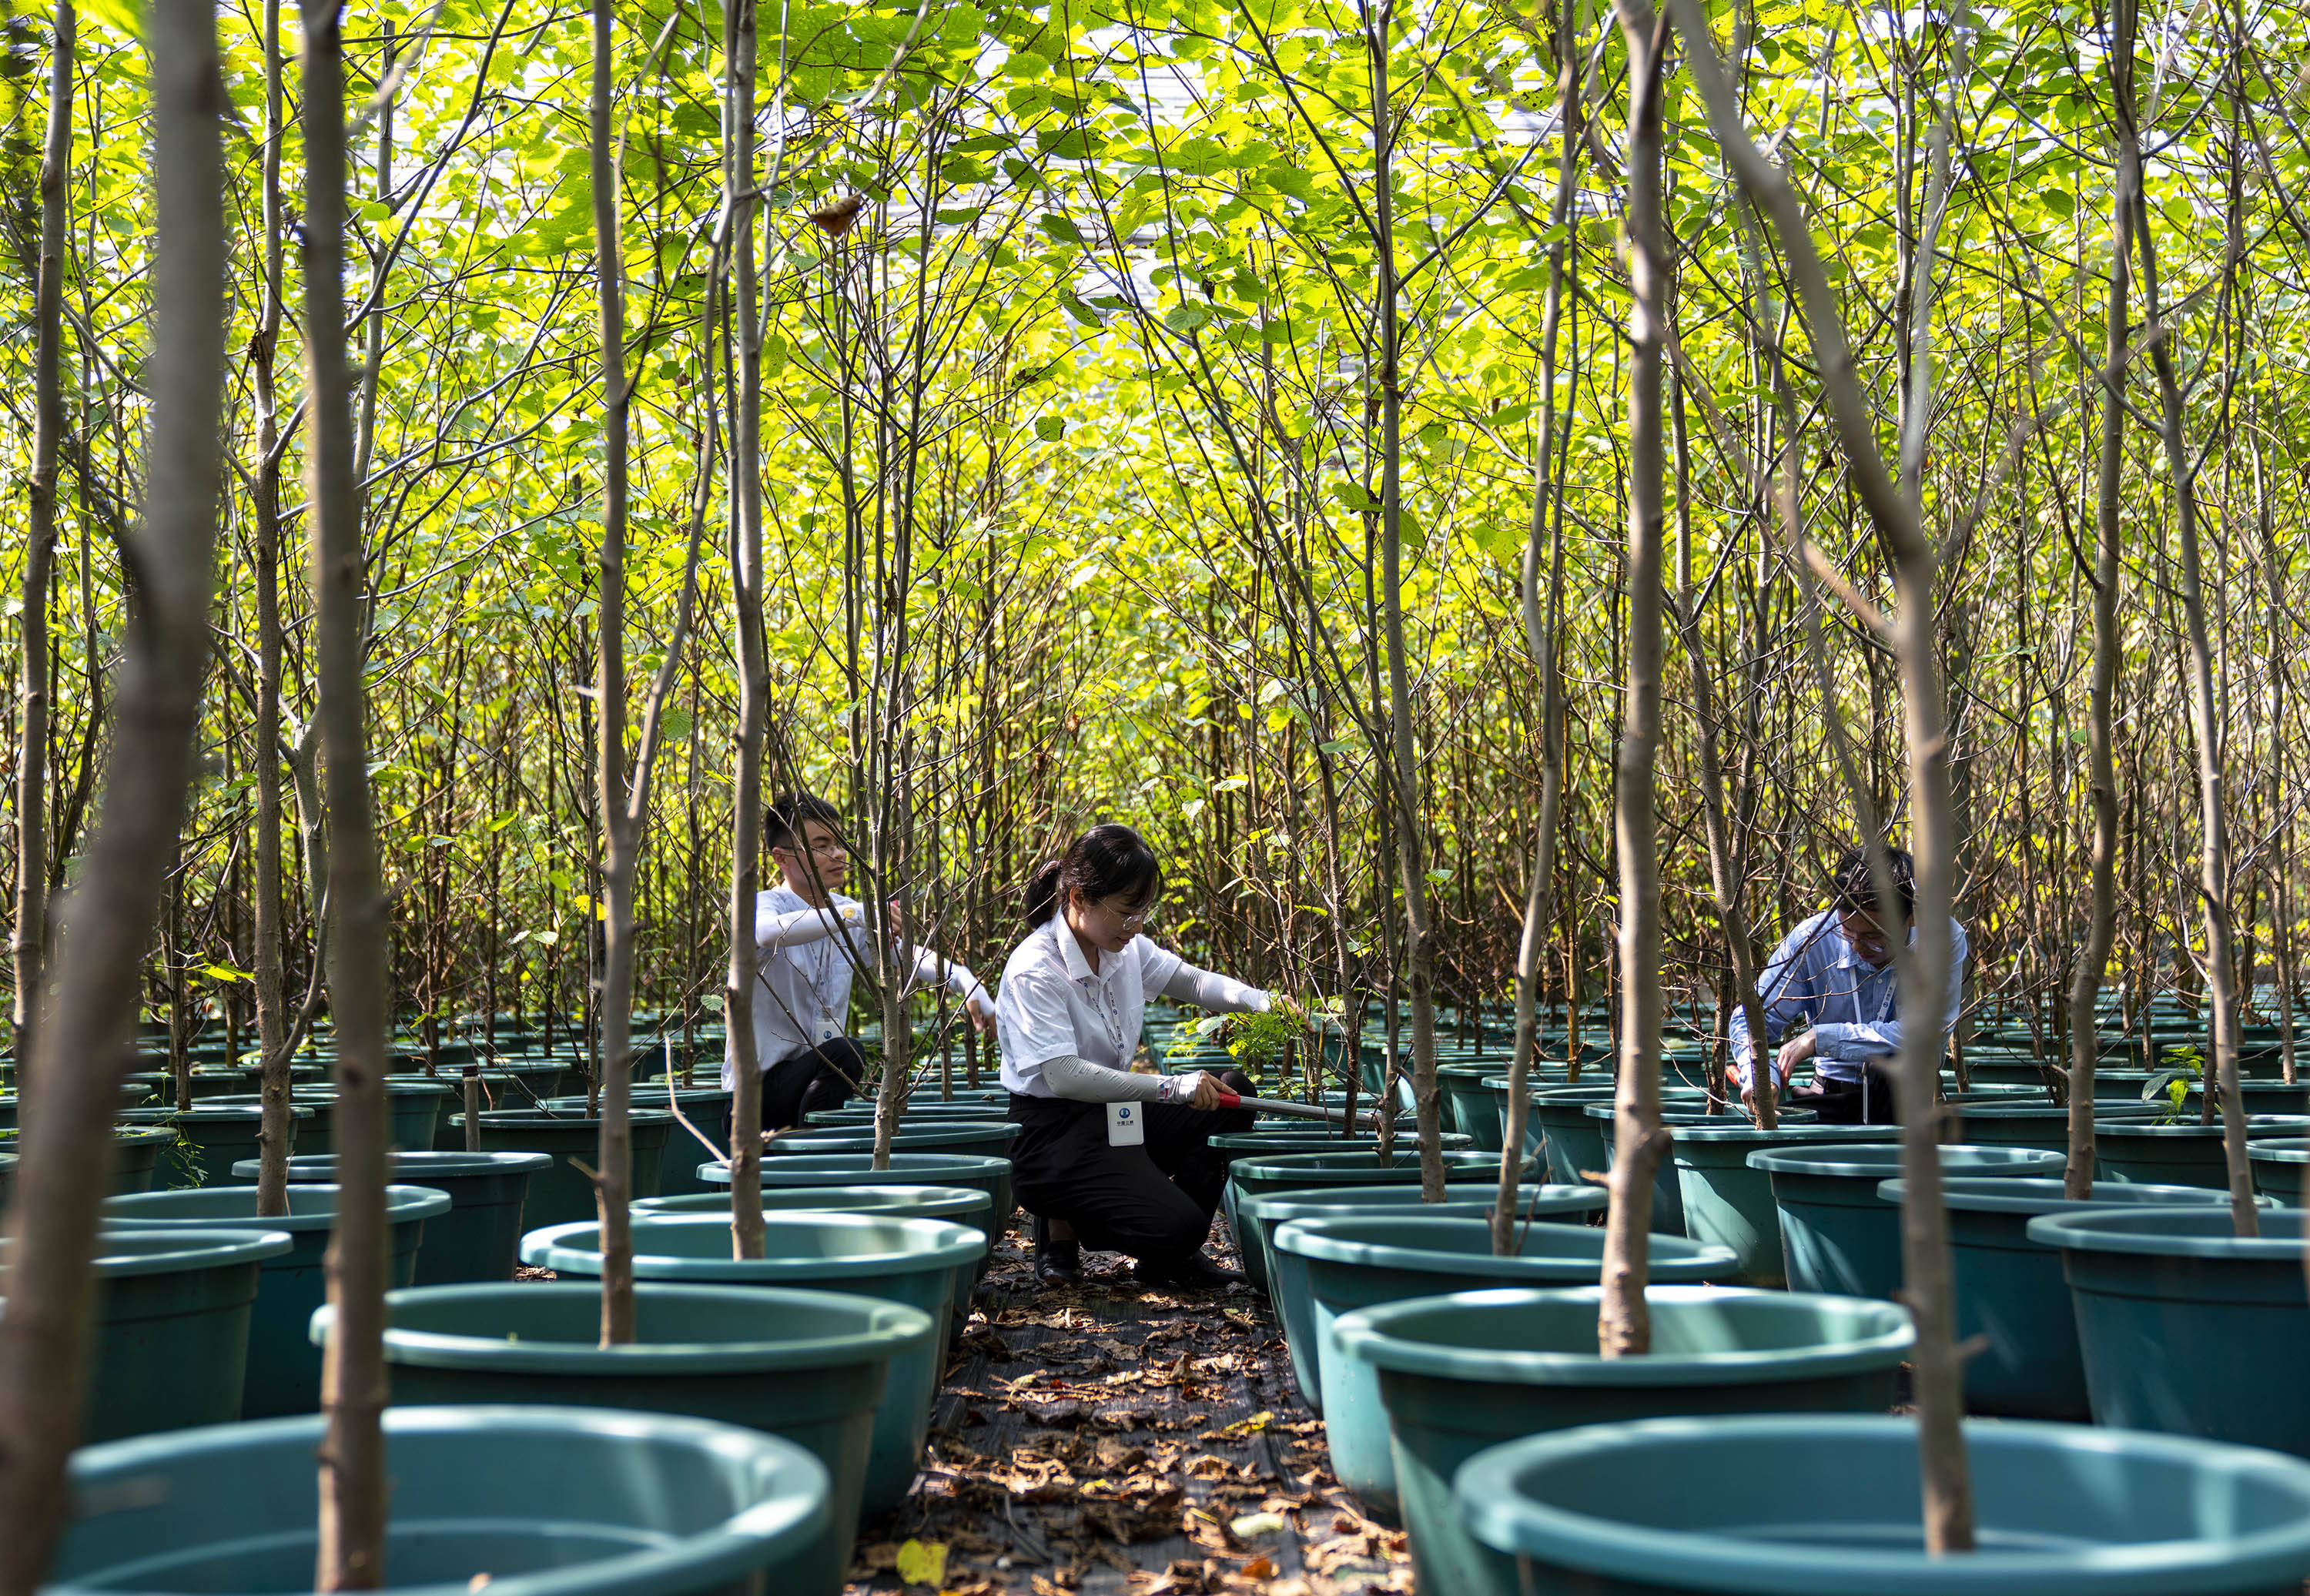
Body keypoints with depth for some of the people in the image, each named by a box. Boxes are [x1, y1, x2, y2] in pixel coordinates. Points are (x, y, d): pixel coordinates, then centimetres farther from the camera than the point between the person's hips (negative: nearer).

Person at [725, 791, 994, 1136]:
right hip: (758, 1086, -7)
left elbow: (906, 955, 5)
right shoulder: (764, 904, -10)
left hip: (815, 1076, 7)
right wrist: (856, 915, -42)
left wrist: (965, 982, -14)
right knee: (843, 1053, -30)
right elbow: (769, 932, -34)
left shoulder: (845, 913, 11)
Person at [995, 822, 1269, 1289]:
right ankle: (1064, 1222, 5)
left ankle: (1173, 1254, 6)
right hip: (1054, 1134, -9)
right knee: (1175, 1224, -23)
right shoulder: (1034, 971, -21)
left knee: (1232, 1092, 1)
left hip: (1114, 1114, 9)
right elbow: (1064, 1075, -28)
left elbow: (1192, 981, 15)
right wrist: (1172, 1088, -29)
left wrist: (1262, 1001, -5)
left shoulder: (1126, 948, 3)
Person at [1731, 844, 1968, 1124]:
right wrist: (1758, 1076, -28)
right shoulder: (1810, 941, -9)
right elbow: (1751, 1018, -5)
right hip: (1831, 1096, 1)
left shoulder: (1945, 940, -15)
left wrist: (1820, 1038, -27)